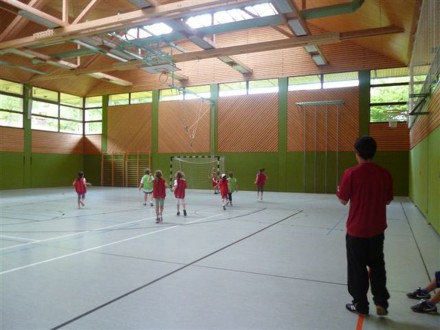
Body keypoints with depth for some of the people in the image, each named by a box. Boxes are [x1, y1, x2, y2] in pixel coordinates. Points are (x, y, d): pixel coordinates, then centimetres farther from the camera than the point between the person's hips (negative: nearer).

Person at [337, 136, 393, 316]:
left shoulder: (351, 173, -15)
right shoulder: (384, 173, -3)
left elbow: (344, 200, -8)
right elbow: (387, 200, 6)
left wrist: (339, 192, 13)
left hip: (356, 229, -3)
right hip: (377, 229, 4)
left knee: (357, 268, 10)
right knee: (377, 265, 20)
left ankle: (361, 305, 21)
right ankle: (381, 302, 20)